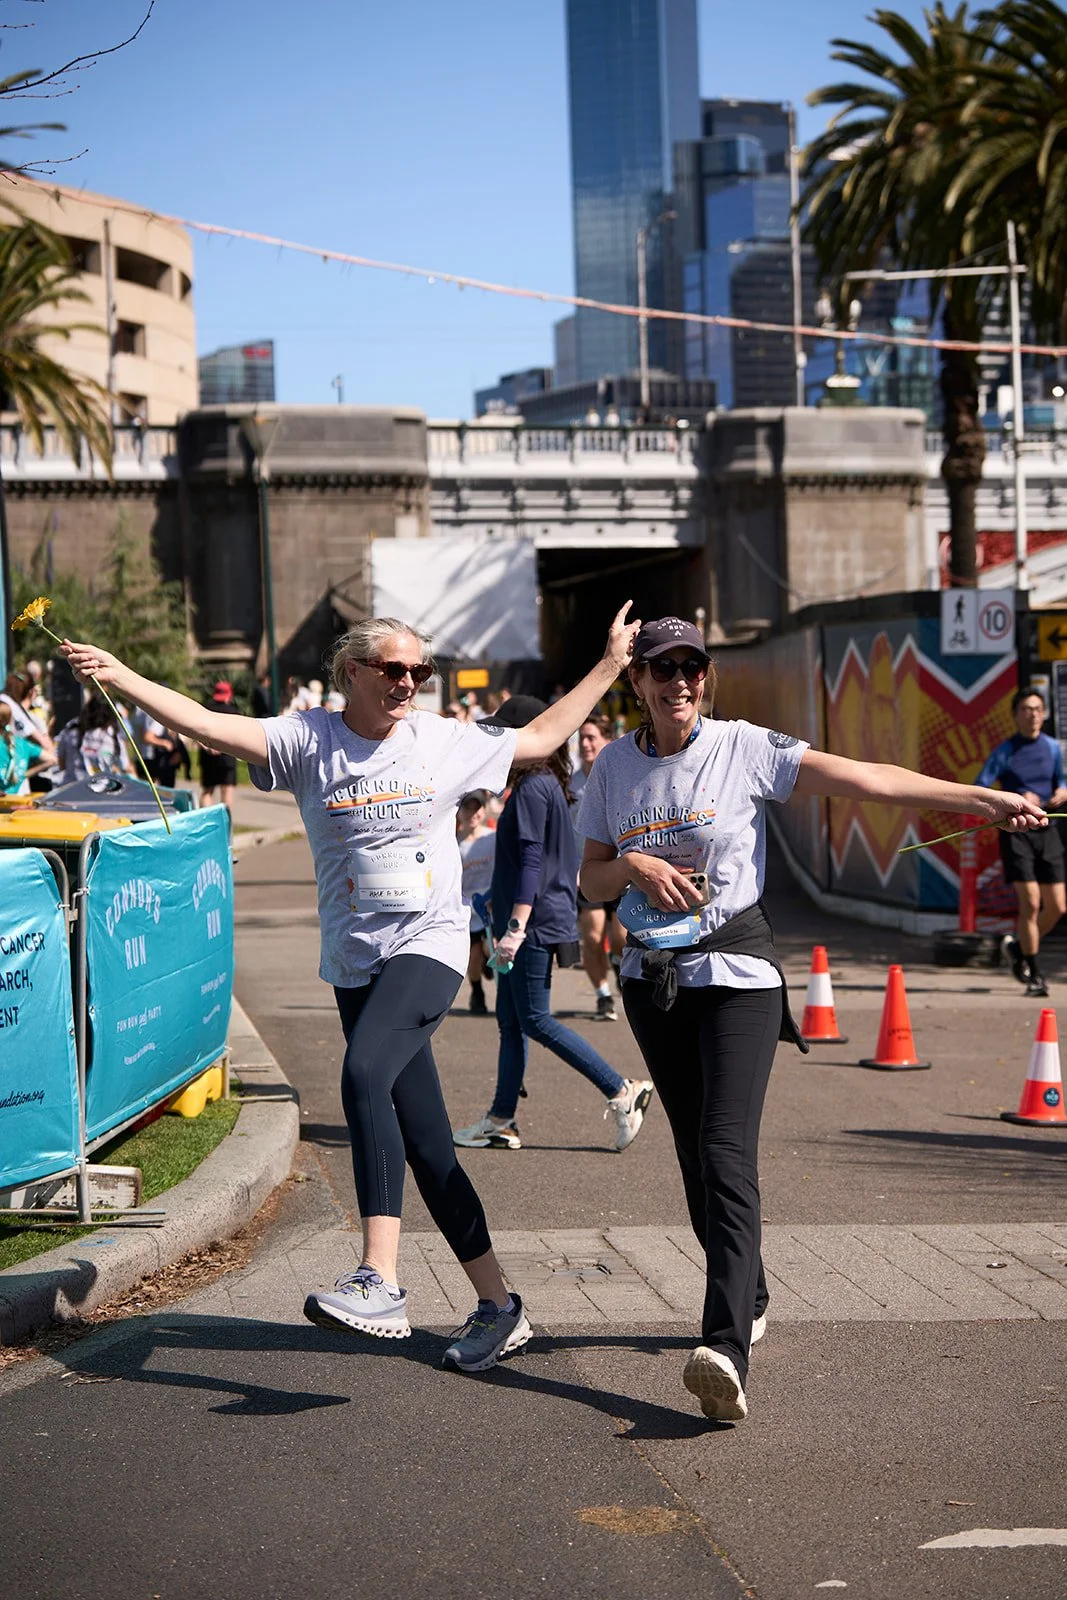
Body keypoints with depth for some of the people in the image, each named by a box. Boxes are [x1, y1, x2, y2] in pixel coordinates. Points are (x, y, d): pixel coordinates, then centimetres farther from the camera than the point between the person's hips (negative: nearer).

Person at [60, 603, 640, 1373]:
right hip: (355, 959, 3)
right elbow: (213, 726, -9)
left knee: (365, 1073, -30)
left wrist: (610, 666, 20)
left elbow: (539, 739, 20)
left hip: (432, 943, -3)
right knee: (425, 1144, 4)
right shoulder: (311, 740, 3)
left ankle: (380, 1281, -35)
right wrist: (120, 677, -20)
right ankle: (498, 1303, 17)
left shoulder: (446, 741, 6)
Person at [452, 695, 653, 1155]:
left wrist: (516, 926, -25)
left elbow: (531, 861, -21)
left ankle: (623, 1091, -6)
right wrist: (501, 908, 31)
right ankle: (501, 1121, 14)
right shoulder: (547, 785, 15)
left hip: (535, 924, -10)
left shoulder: (532, 789, -15)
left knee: (536, 1020, -7)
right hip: (535, 923, 10)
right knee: (511, 1020, 11)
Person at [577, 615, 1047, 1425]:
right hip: (653, 976, 4)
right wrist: (636, 867, -13)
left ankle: (726, 1348, -30)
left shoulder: (745, 749, -6)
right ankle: (748, 1301, 31)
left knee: (727, 1154, -18)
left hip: (737, 970, -4)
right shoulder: (613, 766, 4)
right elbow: (592, 878, 10)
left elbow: (870, 779, -12)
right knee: (695, 1153, 11)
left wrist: (985, 798, -18)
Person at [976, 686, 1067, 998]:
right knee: (1031, 902, -12)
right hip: (1016, 831, -5)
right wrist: (1015, 800, -24)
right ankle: (1034, 974, 3)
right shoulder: (1005, 752, -6)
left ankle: (1018, 946, 28)